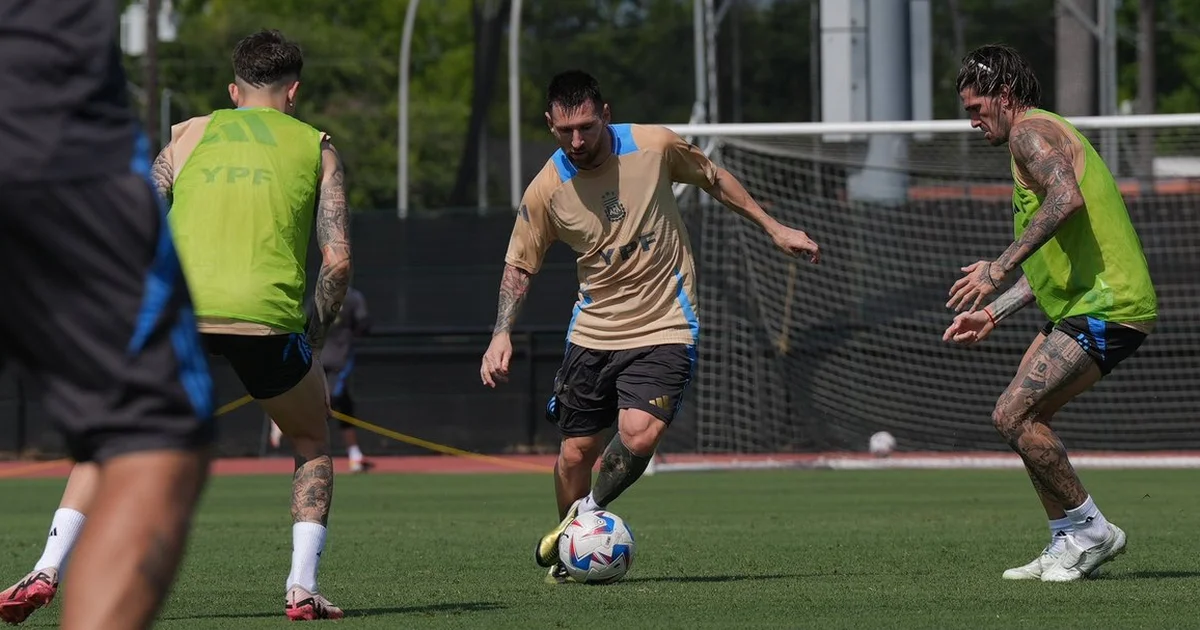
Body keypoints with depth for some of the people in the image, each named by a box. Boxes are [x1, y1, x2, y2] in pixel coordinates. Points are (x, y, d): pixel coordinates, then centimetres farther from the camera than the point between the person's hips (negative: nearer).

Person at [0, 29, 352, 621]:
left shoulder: (188, 135, 22)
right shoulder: (317, 148, 19)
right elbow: (337, 259, 9)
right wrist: (312, 342, 18)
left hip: (180, 308, 1)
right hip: (269, 317, -1)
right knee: (313, 442, 25)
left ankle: (47, 572, 3)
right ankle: (302, 589, 12)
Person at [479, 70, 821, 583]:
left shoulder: (654, 145, -9)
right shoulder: (546, 190, -9)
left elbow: (714, 179, 10)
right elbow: (519, 266, 2)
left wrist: (774, 228, 11)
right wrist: (502, 335, -11)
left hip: (664, 328, -2)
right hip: (593, 332, 2)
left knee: (638, 435, -22)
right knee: (575, 452, 4)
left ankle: (588, 514, 6)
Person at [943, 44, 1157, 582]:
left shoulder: (1032, 131, -7)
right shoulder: (1043, 137, 26)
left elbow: (1067, 198, -29)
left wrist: (1000, 267, -30)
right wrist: (993, 313, 26)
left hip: (1106, 306, -11)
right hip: (1083, 304, 11)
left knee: (1012, 415, -15)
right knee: (1025, 418, 13)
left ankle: (1091, 531, -5)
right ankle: (1067, 546, 16)